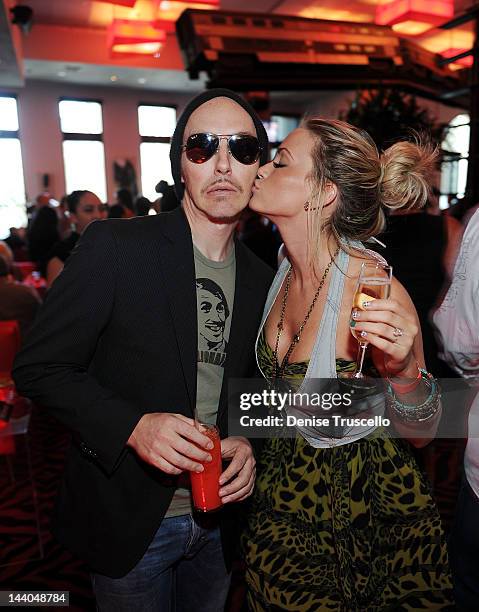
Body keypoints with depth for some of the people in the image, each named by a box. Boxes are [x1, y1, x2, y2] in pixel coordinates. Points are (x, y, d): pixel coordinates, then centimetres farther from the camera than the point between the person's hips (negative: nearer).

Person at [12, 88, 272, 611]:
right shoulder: (113, 246, -16)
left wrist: (248, 445, -9)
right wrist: (133, 426, -26)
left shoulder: (262, 281, -1)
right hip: (130, 522, -4)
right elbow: (40, 367, -14)